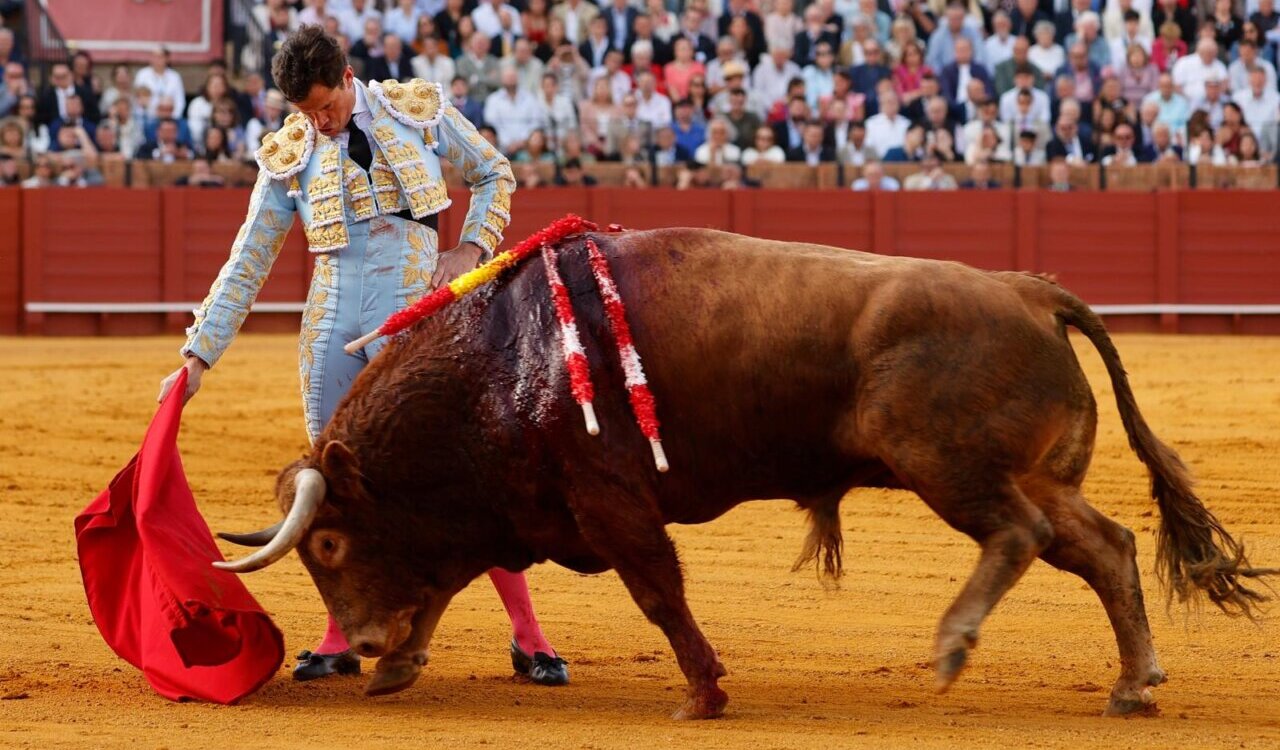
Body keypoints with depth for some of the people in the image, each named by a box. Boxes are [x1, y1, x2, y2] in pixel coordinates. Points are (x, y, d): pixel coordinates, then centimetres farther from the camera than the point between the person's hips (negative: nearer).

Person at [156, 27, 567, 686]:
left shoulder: (419, 113, 4)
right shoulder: (288, 158, 6)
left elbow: (494, 174, 18)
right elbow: (246, 266, 9)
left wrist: (473, 247, 1)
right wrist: (197, 359, 5)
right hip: (332, 329, 2)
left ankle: (528, 638, 1)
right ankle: (341, 639, 20)